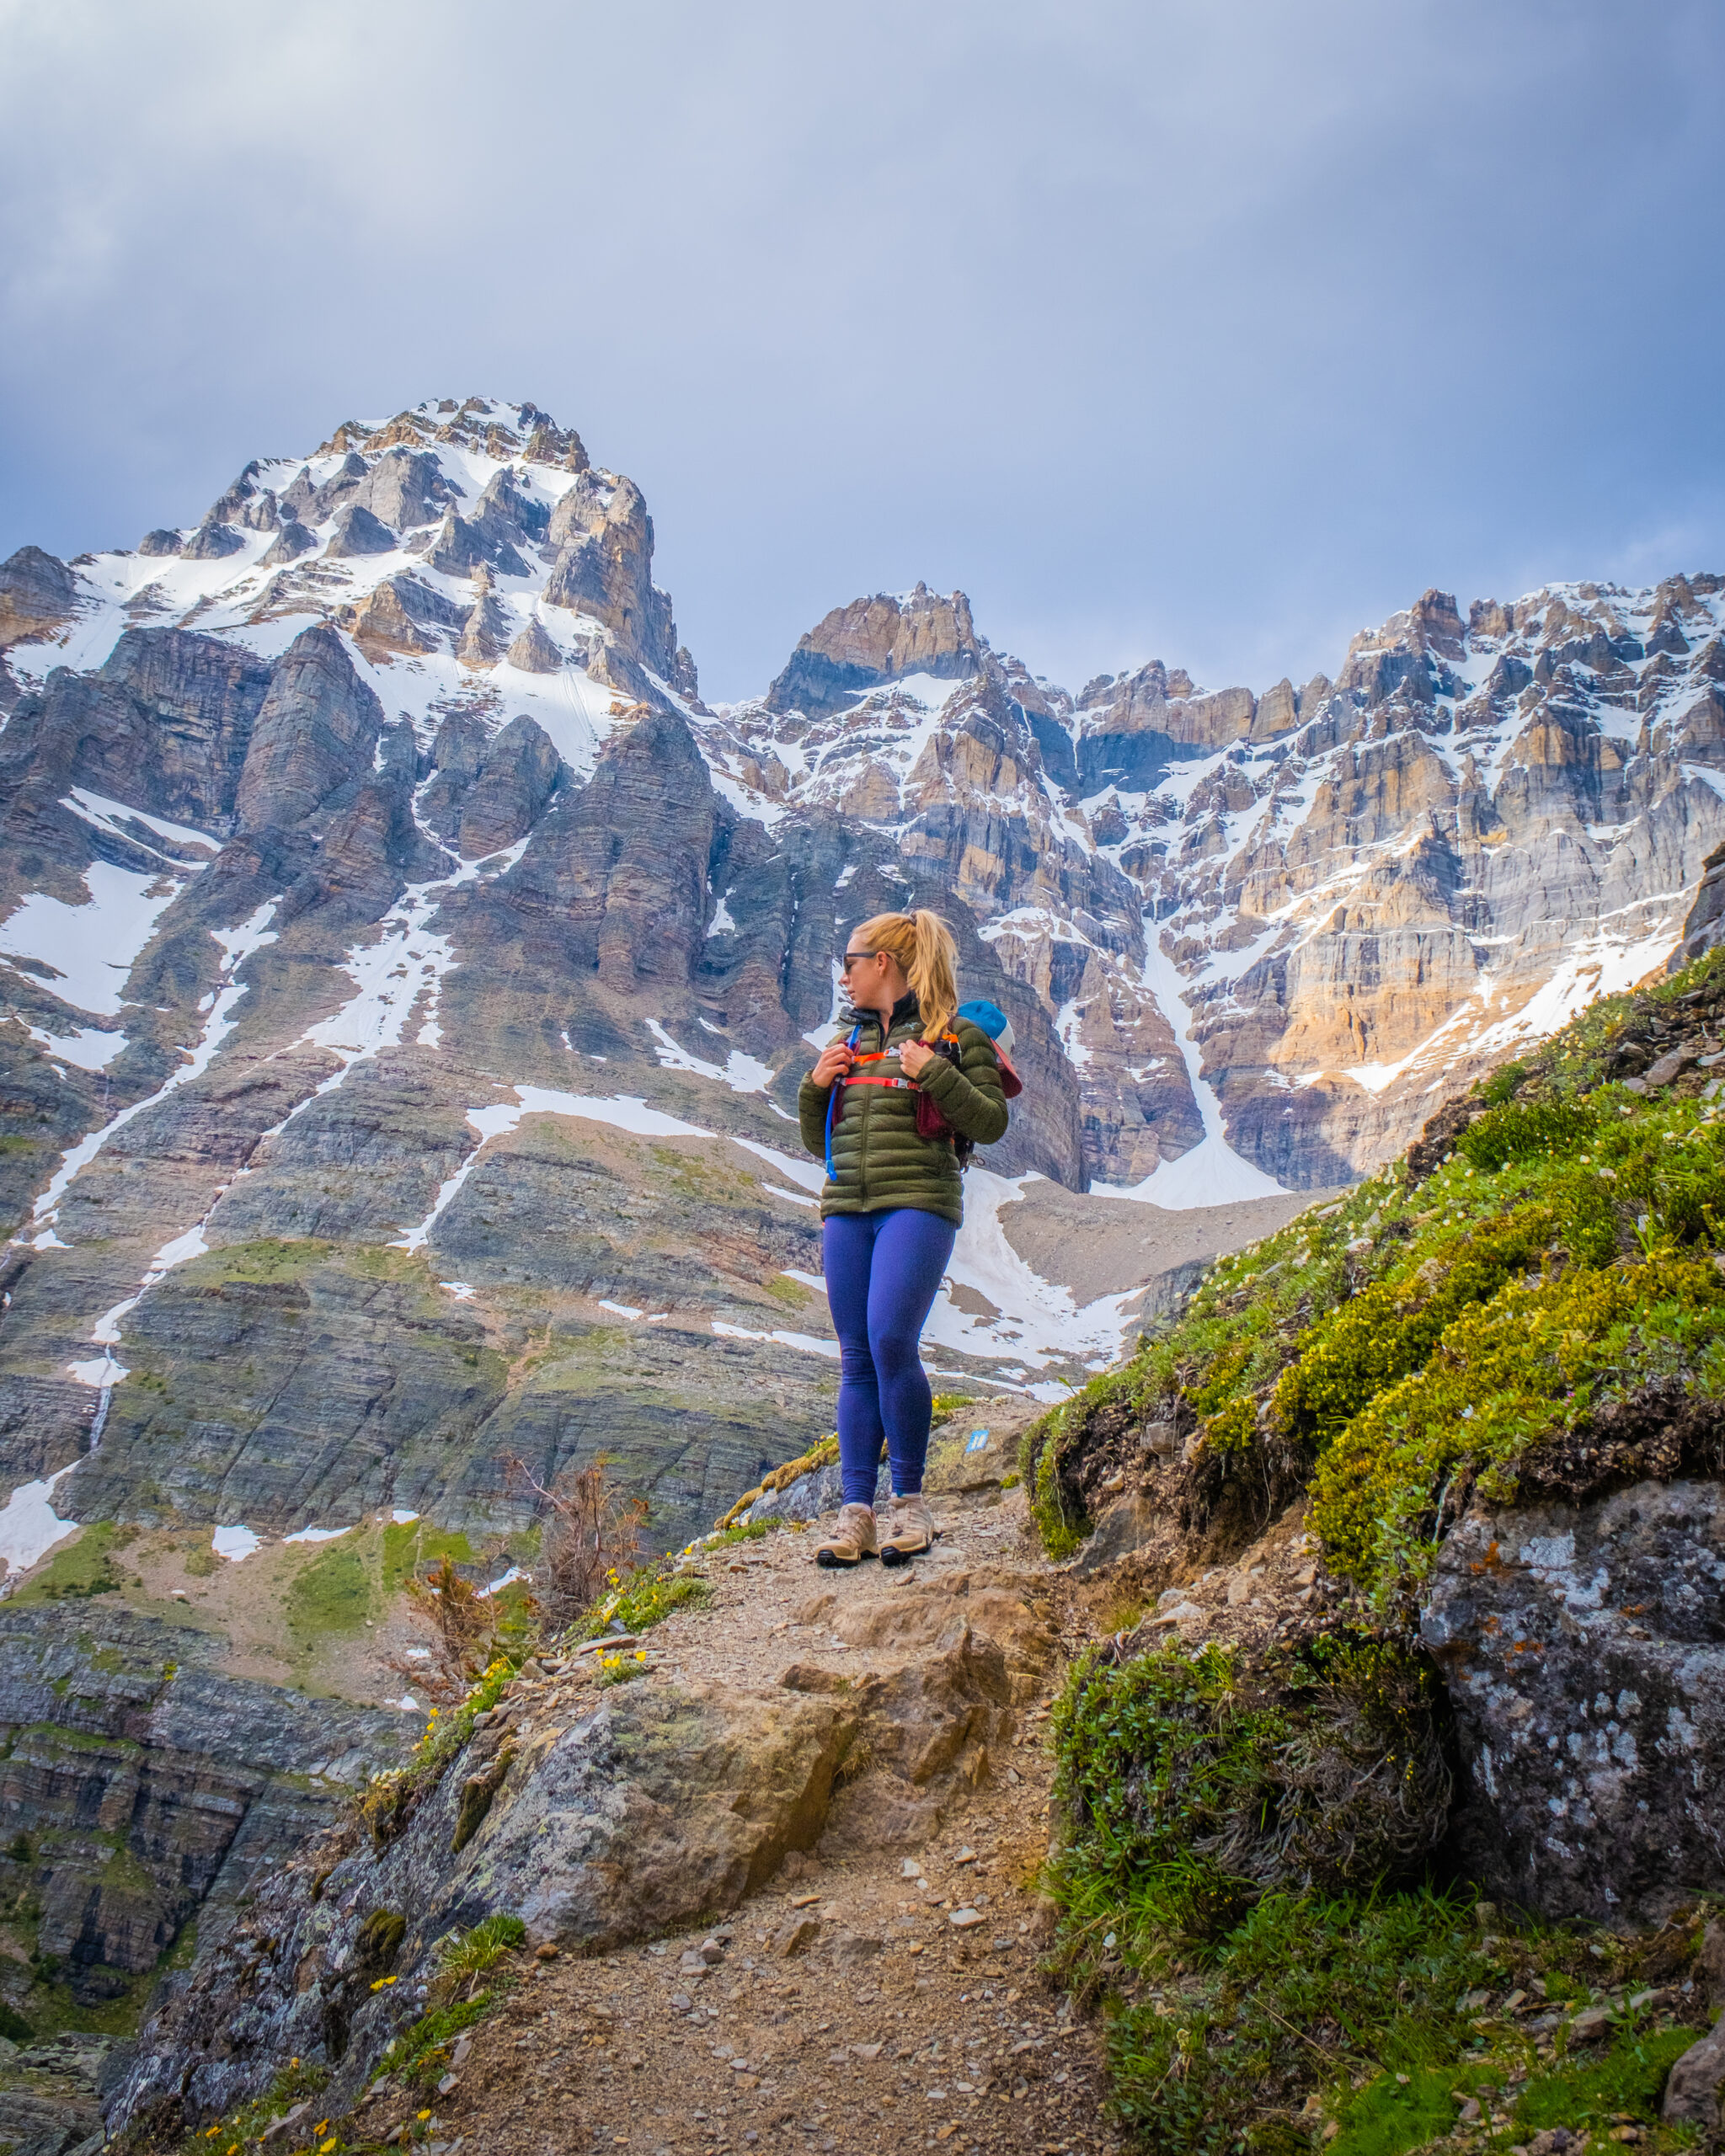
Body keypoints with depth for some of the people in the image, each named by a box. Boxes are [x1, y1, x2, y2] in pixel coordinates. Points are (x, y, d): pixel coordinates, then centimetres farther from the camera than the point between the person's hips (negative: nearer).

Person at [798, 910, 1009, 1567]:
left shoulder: (953, 1032, 2)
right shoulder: (847, 1040, 19)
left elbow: (991, 1123, -3)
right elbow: (819, 1141, 23)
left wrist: (935, 1073, -14)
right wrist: (814, 1088, 5)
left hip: (919, 1203, -6)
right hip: (847, 1210, 6)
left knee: (891, 1341, -19)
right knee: (856, 1359, 1)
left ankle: (910, 1499, -4)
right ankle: (856, 1512, 2)